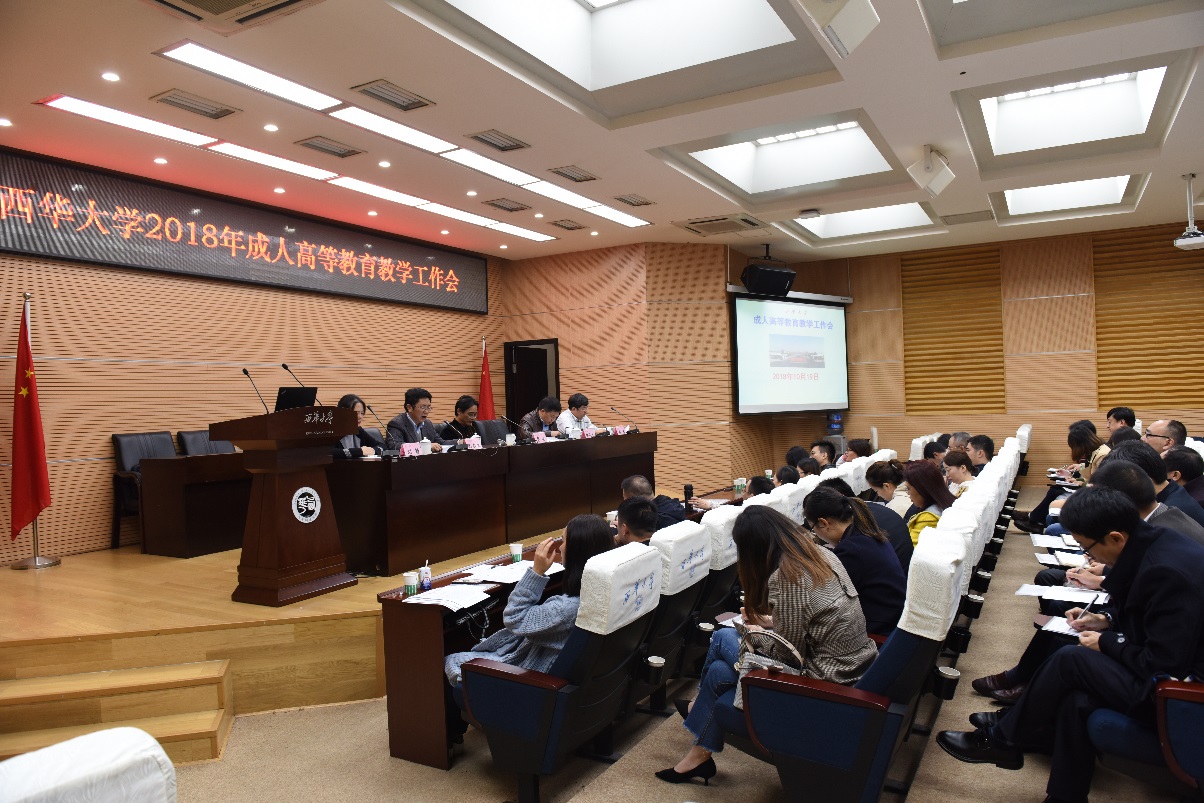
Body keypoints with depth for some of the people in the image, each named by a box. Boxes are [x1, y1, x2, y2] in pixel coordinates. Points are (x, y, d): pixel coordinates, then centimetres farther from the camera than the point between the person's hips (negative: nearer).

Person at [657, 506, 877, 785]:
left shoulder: (784, 579, -24)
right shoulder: (820, 553, 2)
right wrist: (770, 621, 13)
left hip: (828, 685, -8)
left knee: (722, 639, 4)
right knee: (720, 671, 9)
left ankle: (701, 708, 29)